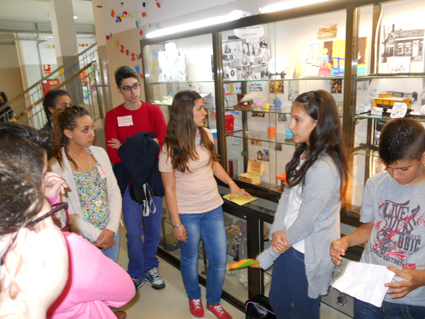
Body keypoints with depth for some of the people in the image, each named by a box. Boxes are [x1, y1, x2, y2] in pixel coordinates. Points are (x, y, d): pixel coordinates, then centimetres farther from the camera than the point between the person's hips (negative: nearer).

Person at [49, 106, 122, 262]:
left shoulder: (100, 153, -1)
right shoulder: (57, 165, -14)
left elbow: (114, 191, 0)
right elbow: (65, 212, -13)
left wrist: (112, 228, -9)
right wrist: (96, 235, -13)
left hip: (110, 232, 4)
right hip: (84, 239, -4)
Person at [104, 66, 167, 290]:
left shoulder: (154, 111, 0)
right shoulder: (113, 116, -3)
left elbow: (164, 143, -14)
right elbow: (113, 155, -13)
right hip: (129, 181, -1)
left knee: (154, 230, 13)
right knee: (134, 233, 6)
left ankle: (151, 268, 36)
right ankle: (136, 274, 29)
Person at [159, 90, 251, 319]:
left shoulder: (206, 135, -2)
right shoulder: (170, 148, -14)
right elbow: (169, 188, -10)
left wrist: (232, 184, 7)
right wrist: (176, 223, -10)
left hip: (213, 208, 4)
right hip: (187, 213, -4)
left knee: (219, 259, 11)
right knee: (190, 258, 15)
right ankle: (194, 298, 45)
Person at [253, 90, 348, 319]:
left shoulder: (323, 169, -27)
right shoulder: (303, 154, 2)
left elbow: (305, 223, -23)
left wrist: (267, 257, -13)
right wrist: (278, 230, -13)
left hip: (307, 254, -8)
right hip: (289, 244, 8)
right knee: (278, 300, 25)